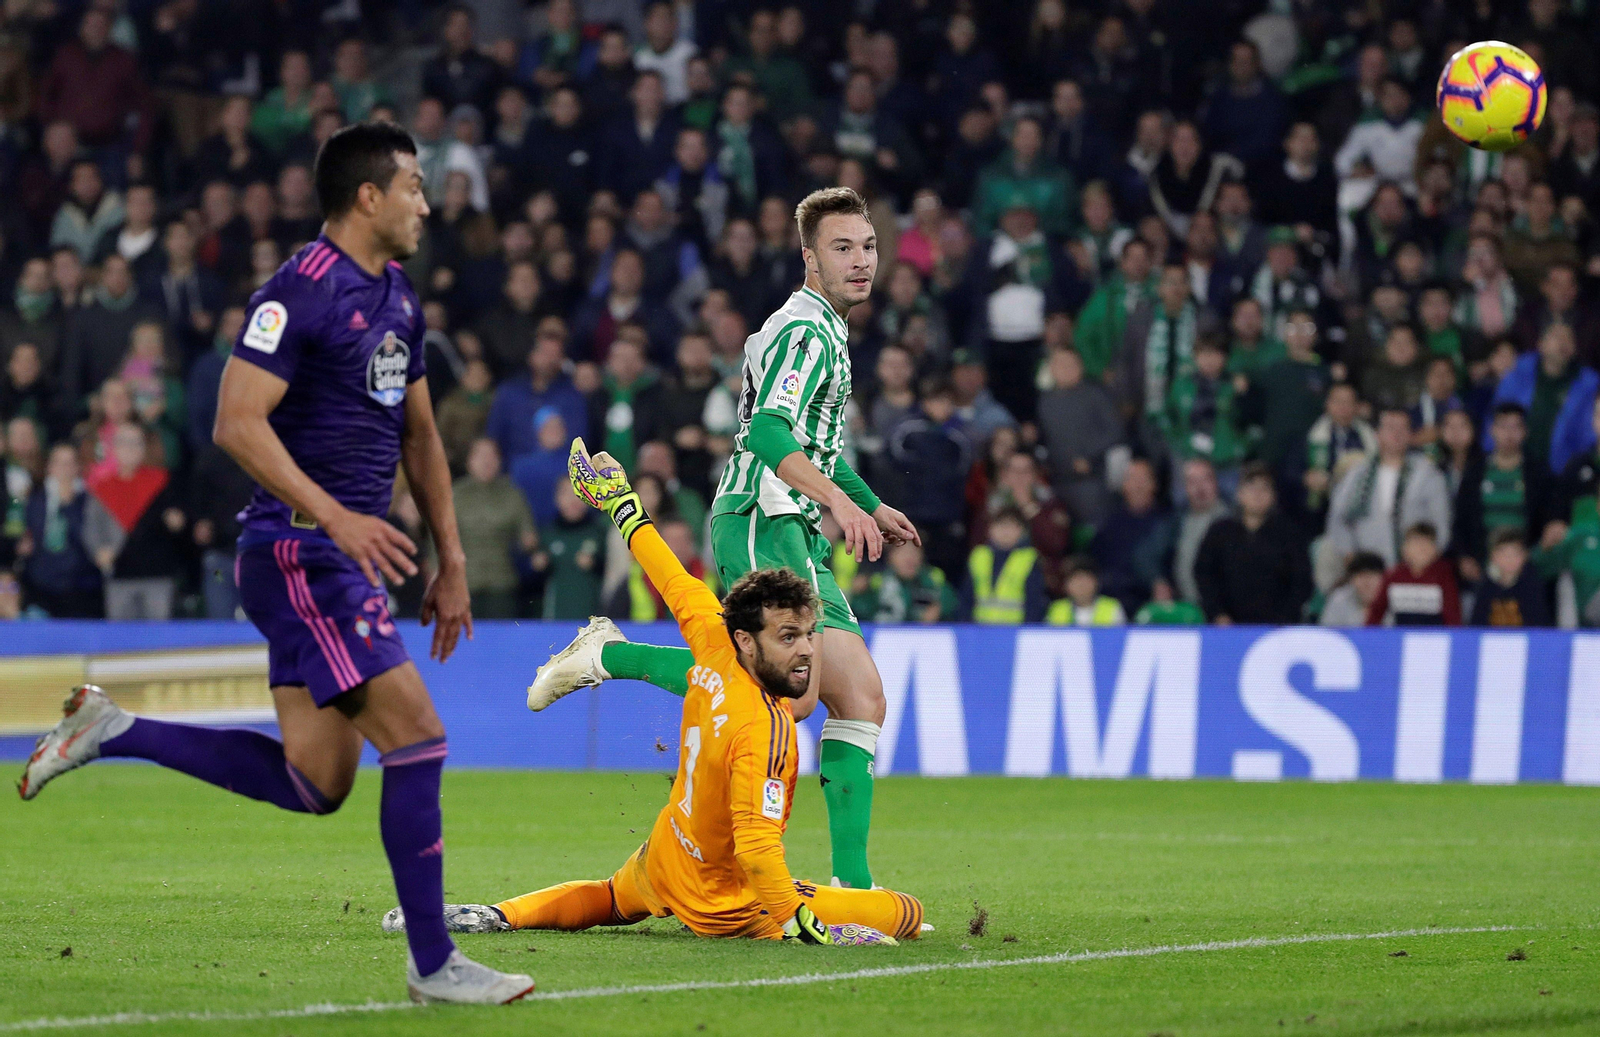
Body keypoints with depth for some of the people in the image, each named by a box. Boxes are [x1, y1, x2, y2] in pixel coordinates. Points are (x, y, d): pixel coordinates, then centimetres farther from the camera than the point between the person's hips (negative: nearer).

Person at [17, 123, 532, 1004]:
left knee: (314, 781, 7)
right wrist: (335, 516, -27)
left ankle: (109, 731, 17)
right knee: (417, 738, -11)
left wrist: (450, 561, 21)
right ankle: (433, 964, -4)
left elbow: (418, 435, 25)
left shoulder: (397, 300, 15)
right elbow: (236, 421, -20)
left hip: (345, 558, 9)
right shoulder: (300, 291, -14)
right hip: (301, 554, -9)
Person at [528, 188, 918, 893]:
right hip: (762, 523, -10)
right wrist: (838, 498, -38)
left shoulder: (823, 330, 23)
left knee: (859, 697, 1)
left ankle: (851, 880, -4)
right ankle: (609, 656, -11)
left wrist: (871, 505, 47)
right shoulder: (805, 330, -10)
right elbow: (767, 431, -26)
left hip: (796, 539, 10)